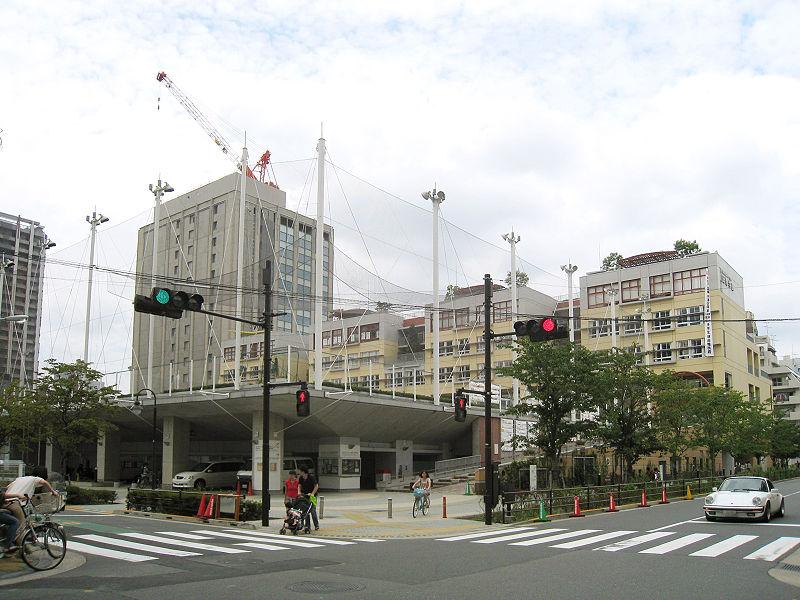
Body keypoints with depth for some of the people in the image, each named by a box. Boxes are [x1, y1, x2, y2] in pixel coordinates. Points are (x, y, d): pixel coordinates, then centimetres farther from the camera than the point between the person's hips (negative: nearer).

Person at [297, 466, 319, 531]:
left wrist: (312, 494, -16)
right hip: (304, 496, 5)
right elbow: (300, 486, 13)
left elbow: (316, 486, -10)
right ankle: (308, 526, 9)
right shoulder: (301, 478, 6)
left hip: (311, 496, -5)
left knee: (313, 511, -7)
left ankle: (317, 526, 4)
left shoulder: (311, 477, -11)